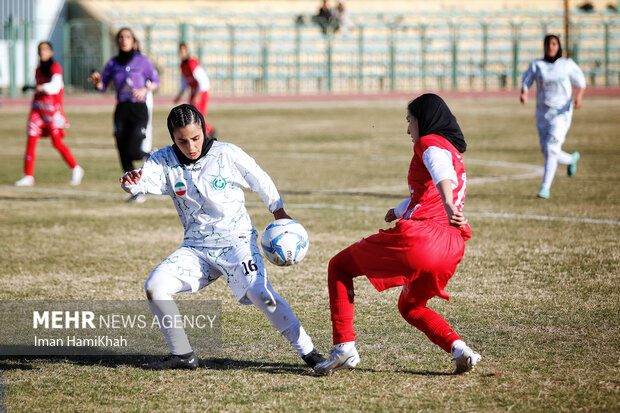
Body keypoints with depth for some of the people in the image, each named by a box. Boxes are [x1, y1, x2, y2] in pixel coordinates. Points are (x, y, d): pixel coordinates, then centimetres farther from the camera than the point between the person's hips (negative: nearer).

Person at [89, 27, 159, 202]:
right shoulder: (113, 63, 7)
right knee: (124, 156, -3)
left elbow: (156, 81, 4)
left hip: (139, 110, -4)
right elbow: (102, 86, 11)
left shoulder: (142, 61, -3)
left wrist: (144, 90, -15)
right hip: (121, 110, 4)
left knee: (132, 152, -15)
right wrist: (97, 80, -11)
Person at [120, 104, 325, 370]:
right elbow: (144, 179, -20)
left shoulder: (228, 155, -9)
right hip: (196, 248, 4)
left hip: (237, 241, -4)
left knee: (260, 294, -23)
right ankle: (182, 355, 1)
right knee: (154, 287, -12)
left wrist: (280, 214, 11)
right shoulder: (165, 161, -3)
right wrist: (131, 181, -43)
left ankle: (308, 352, -14)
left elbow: (261, 181, 4)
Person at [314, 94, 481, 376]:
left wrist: (448, 204, -43)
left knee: (339, 267, 10)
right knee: (410, 307, 31)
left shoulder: (430, 142, 0)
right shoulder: (454, 153, 27)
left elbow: (440, 166, -25)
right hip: (451, 250, 8)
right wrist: (399, 211, 60)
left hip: (417, 236, -8)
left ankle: (344, 345, -3)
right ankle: (458, 348, 6)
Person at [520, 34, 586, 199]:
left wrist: (578, 96, -14)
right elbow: (526, 82, 0)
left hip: (561, 113, -3)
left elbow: (580, 83, 6)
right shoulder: (536, 65, 3)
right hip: (542, 113, 4)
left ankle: (545, 187, -15)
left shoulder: (568, 65, -1)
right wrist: (523, 94, -23)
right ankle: (571, 159, 41)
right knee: (547, 152, 9)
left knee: (552, 149, -18)